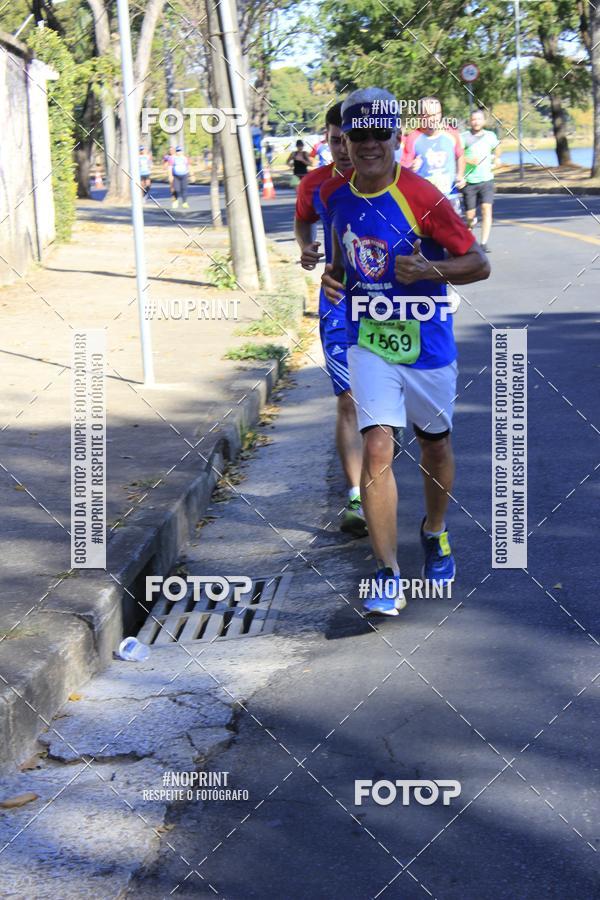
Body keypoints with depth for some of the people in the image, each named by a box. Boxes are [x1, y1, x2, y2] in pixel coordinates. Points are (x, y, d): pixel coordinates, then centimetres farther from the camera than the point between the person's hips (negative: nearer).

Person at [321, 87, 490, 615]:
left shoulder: (422, 196, -15)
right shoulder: (334, 195, 0)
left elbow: (479, 263, -11)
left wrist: (428, 269, -28)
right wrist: (332, 275, -1)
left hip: (426, 340, -2)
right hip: (368, 339, 2)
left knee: (435, 446, 16)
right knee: (377, 449, -13)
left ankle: (435, 532, 44)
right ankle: (388, 575, -10)